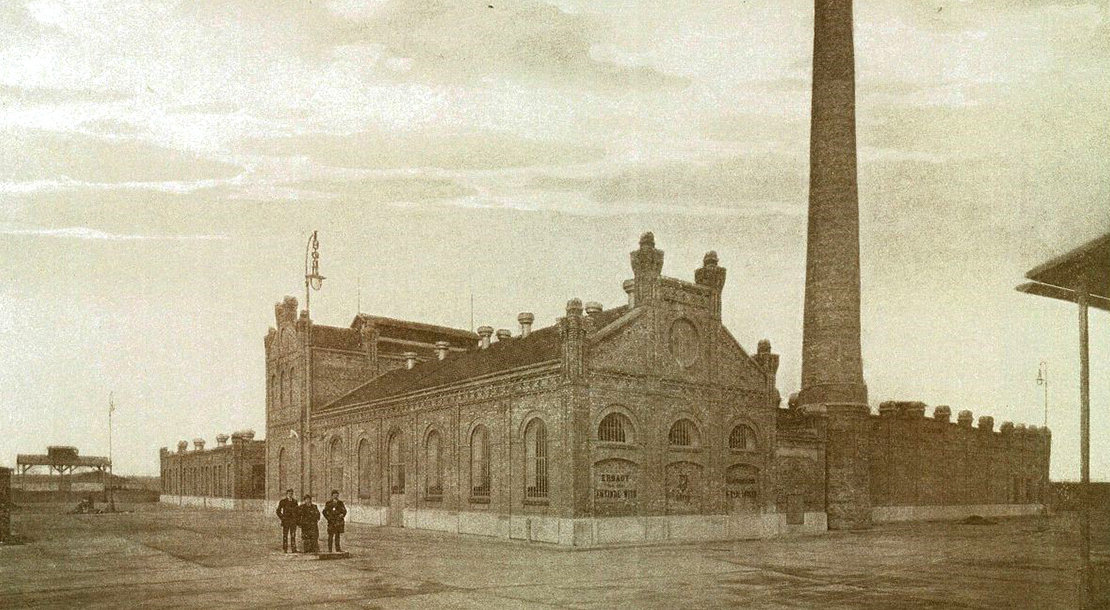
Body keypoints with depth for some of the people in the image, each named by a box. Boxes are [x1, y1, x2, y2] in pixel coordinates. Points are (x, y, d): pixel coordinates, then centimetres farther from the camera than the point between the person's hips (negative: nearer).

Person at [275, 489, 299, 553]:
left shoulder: (294, 501, 11)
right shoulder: (283, 501, -1)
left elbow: (297, 510, 19)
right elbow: (278, 511, 2)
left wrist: (296, 519, 8)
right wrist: (282, 518, -6)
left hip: (293, 521, 3)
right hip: (286, 521, -3)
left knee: (293, 535, 1)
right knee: (285, 535, 0)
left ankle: (294, 549, 1)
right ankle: (285, 549, 3)